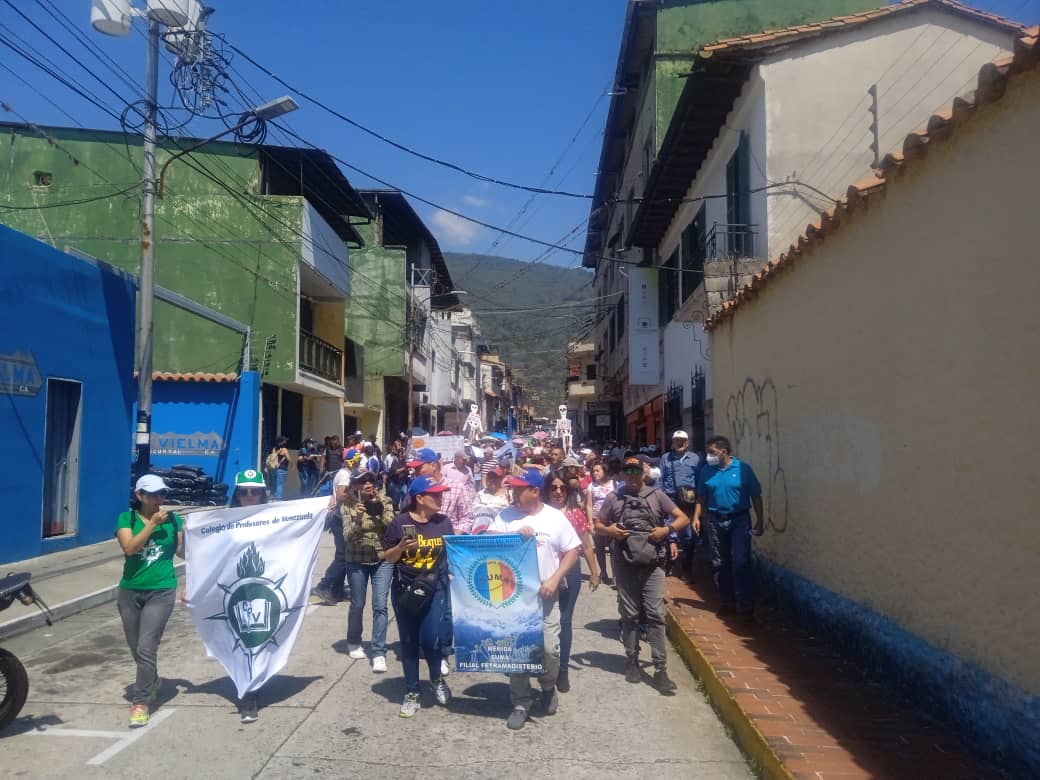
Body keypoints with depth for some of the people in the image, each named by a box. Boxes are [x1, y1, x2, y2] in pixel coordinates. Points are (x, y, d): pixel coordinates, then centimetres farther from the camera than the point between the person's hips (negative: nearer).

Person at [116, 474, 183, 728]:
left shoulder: (172, 519, 0)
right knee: (136, 649, 17)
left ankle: (141, 703, -1)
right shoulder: (126, 519, -1)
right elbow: (130, 548, -17)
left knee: (146, 648, -11)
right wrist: (153, 523, -21)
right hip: (130, 592, 2)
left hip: (161, 592, -2)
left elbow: (182, 552, 8)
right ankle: (152, 681, 44)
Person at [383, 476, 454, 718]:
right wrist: (402, 546, -20)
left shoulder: (444, 522, 0)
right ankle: (412, 693, 25)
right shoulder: (400, 522, -8)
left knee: (430, 639, -9)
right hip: (404, 589, 0)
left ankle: (437, 678, 22)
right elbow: (387, 557, -1)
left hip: (435, 587, 0)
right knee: (409, 642, 9)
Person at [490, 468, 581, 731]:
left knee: (549, 648, -2)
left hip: (545, 595, -1)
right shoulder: (506, 515, 2)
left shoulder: (555, 517, -3)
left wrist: (554, 580, -11)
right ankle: (521, 702, 20)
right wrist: (514, 534, -21)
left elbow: (572, 551, 0)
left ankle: (548, 688, 29)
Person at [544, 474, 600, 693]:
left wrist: (594, 573, 10)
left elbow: (586, 546, 8)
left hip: (570, 571, 1)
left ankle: (563, 670, 18)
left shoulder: (576, 513, 1)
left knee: (564, 620, 8)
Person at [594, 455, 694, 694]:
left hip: (652, 564, -1)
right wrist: (608, 530, -10)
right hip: (625, 564, 1)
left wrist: (666, 529, -13)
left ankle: (660, 669, -1)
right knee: (630, 615, 10)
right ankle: (632, 661, 23)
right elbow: (597, 525, 11)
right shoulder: (614, 498, 5)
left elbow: (683, 519, 5)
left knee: (656, 615, -4)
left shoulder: (656, 495, 4)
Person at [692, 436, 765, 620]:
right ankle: (727, 602, 22)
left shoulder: (743, 469, -6)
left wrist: (759, 522, -3)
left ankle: (746, 606, 2)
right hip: (715, 521, 4)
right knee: (720, 564, 9)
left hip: (739, 521, -3)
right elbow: (701, 498, 9)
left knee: (741, 564, -5)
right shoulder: (707, 471, 3)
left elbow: (756, 496, -2)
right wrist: (696, 517, -4)